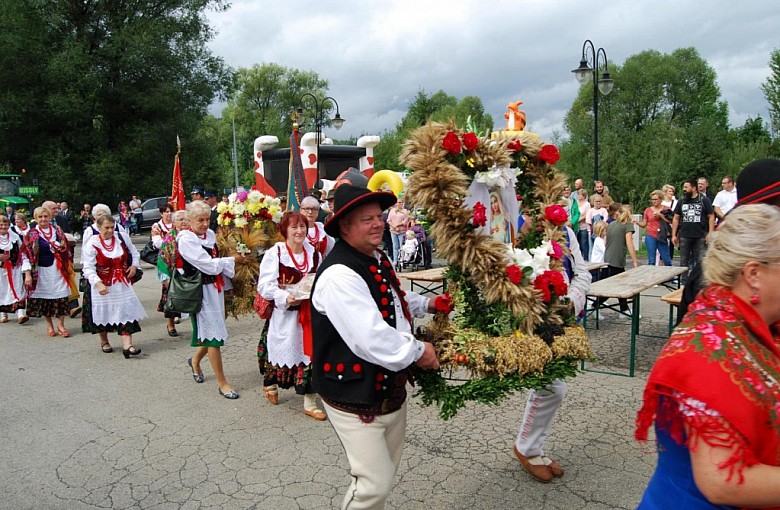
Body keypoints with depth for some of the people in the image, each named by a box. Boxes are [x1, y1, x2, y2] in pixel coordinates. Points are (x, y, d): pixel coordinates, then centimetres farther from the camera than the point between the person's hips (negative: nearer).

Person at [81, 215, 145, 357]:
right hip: (102, 285, -2)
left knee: (126, 312, -5)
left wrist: (134, 265, 0)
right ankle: (104, 342, 33)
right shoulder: (92, 244, -13)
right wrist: (98, 283, -29)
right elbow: (88, 268, -17)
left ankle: (127, 345, -6)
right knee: (103, 312, 11)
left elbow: (134, 252, 16)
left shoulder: (121, 238, -1)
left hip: (122, 284, 3)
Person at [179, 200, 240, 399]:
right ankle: (222, 383, 8)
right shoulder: (186, 240, -14)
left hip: (215, 288, 7)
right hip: (200, 291, -7)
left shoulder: (210, 234, 8)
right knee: (213, 335, -2)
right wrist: (233, 259, -9)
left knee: (211, 332, 17)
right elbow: (210, 265, -19)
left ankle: (195, 361, 46)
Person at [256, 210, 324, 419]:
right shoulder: (274, 253, -9)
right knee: (280, 351, 12)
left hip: (309, 314, 4)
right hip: (283, 314, -3)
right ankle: (270, 384, 45)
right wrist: (286, 297, -26)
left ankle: (309, 402, 14)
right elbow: (265, 285, -13)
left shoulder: (314, 254, 6)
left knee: (309, 352, 3)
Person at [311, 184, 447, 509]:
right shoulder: (339, 275, -26)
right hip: (355, 399, -9)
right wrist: (418, 351, -16)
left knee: (384, 474, 24)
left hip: (391, 390, 10)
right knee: (376, 483, -3)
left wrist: (428, 304, 10)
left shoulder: (378, 260, 5)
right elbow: (372, 340, -32)